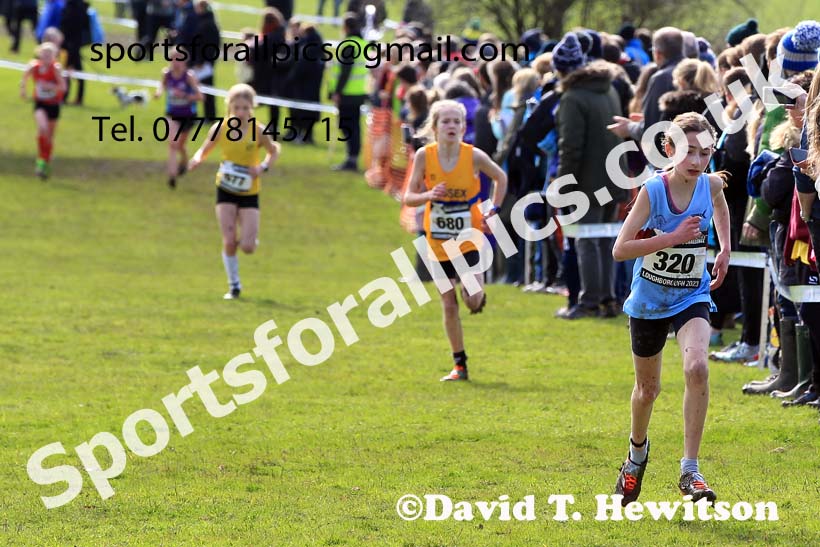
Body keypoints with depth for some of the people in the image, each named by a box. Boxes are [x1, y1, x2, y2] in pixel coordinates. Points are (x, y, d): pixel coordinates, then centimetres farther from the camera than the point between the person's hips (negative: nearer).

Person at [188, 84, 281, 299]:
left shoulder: (258, 131, -13)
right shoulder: (220, 129, -11)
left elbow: (274, 150, 4)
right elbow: (205, 149, 2)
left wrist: (263, 167, -15)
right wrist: (197, 159, -21)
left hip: (249, 192, 0)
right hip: (226, 191, 1)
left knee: (247, 247, -6)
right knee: (229, 242, -7)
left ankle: (248, 240, 31)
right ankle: (234, 286, 10)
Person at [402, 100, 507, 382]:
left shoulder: (474, 156, -13)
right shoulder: (424, 156, -11)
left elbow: (501, 178, 6)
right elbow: (408, 198, -5)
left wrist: (494, 210, -3)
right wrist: (428, 195, -26)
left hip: (469, 239, -1)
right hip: (439, 242, 1)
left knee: (473, 299, -16)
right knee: (449, 306, 4)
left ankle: (478, 296, 22)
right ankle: (460, 365, 15)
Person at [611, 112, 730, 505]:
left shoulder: (711, 184, -9)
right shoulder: (653, 190, -20)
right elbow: (620, 249, -24)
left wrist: (725, 250, 9)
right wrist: (673, 237, -30)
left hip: (691, 297, 1)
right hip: (649, 299, -1)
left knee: (696, 367, -26)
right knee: (647, 388, 15)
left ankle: (690, 470, -21)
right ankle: (638, 450, 48)